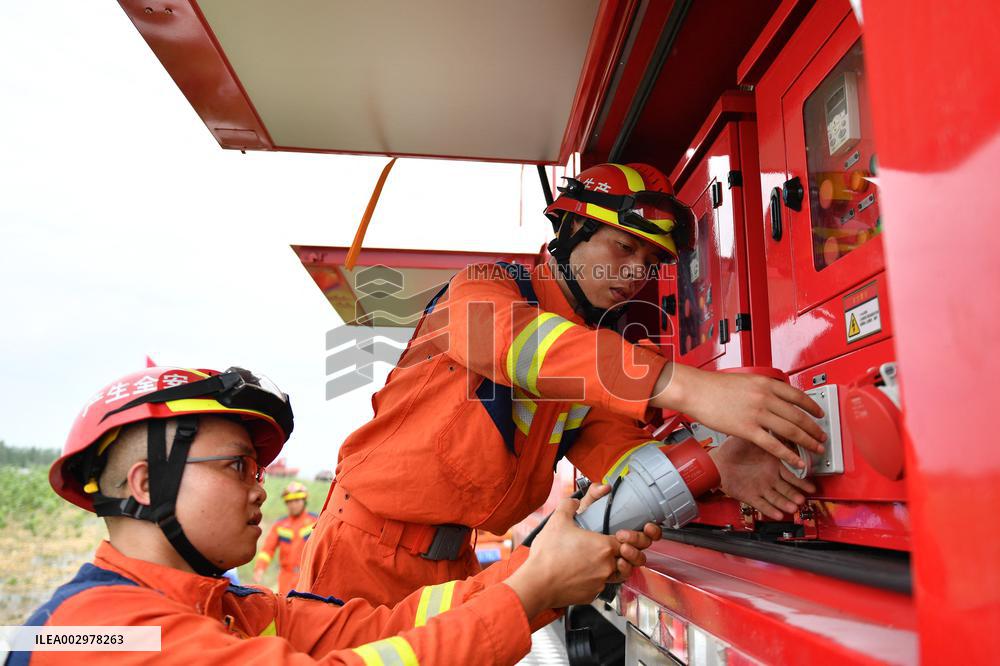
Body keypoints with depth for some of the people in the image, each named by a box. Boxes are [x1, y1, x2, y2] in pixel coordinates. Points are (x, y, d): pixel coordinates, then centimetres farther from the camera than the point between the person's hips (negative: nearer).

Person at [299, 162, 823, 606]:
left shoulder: (600, 365, 8)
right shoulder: (482, 289, -12)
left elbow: (616, 448, -6)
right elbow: (521, 340, -34)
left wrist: (708, 467, -28)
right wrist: (683, 385, -46)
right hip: (368, 545, -6)